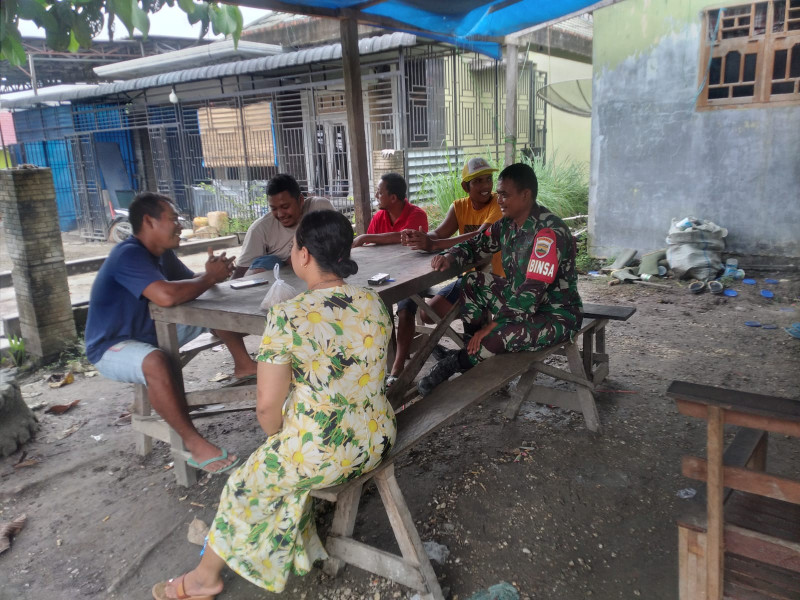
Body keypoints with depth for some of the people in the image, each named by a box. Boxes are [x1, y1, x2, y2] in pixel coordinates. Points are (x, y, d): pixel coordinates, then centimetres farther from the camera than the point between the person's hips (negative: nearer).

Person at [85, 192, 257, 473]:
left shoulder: (162, 254, 5)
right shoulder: (129, 255, -26)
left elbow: (191, 284, 5)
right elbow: (166, 296, -41)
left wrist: (212, 272, -18)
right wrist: (210, 278, -26)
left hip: (153, 334, 9)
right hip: (112, 348, -9)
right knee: (156, 362, -43)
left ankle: (243, 365, 10)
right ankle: (193, 443, -36)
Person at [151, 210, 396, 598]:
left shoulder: (287, 318, -22)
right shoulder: (374, 303, -4)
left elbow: (268, 406, -17)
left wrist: (280, 437, 5)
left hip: (320, 456, -6)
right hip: (377, 442, 6)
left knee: (245, 484, 23)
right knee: (285, 463, 33)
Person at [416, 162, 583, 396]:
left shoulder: (548, 232, -27)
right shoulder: (508, 223, 0)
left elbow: (532, 292, -31)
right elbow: (477, 245, 12)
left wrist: (492, 326, -29)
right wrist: (451, 256, -11)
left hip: (556, 315, -9)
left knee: (502, 335, -35)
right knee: (472, 283, -1)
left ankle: (459, 362, -5)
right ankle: (474, 353, -4)